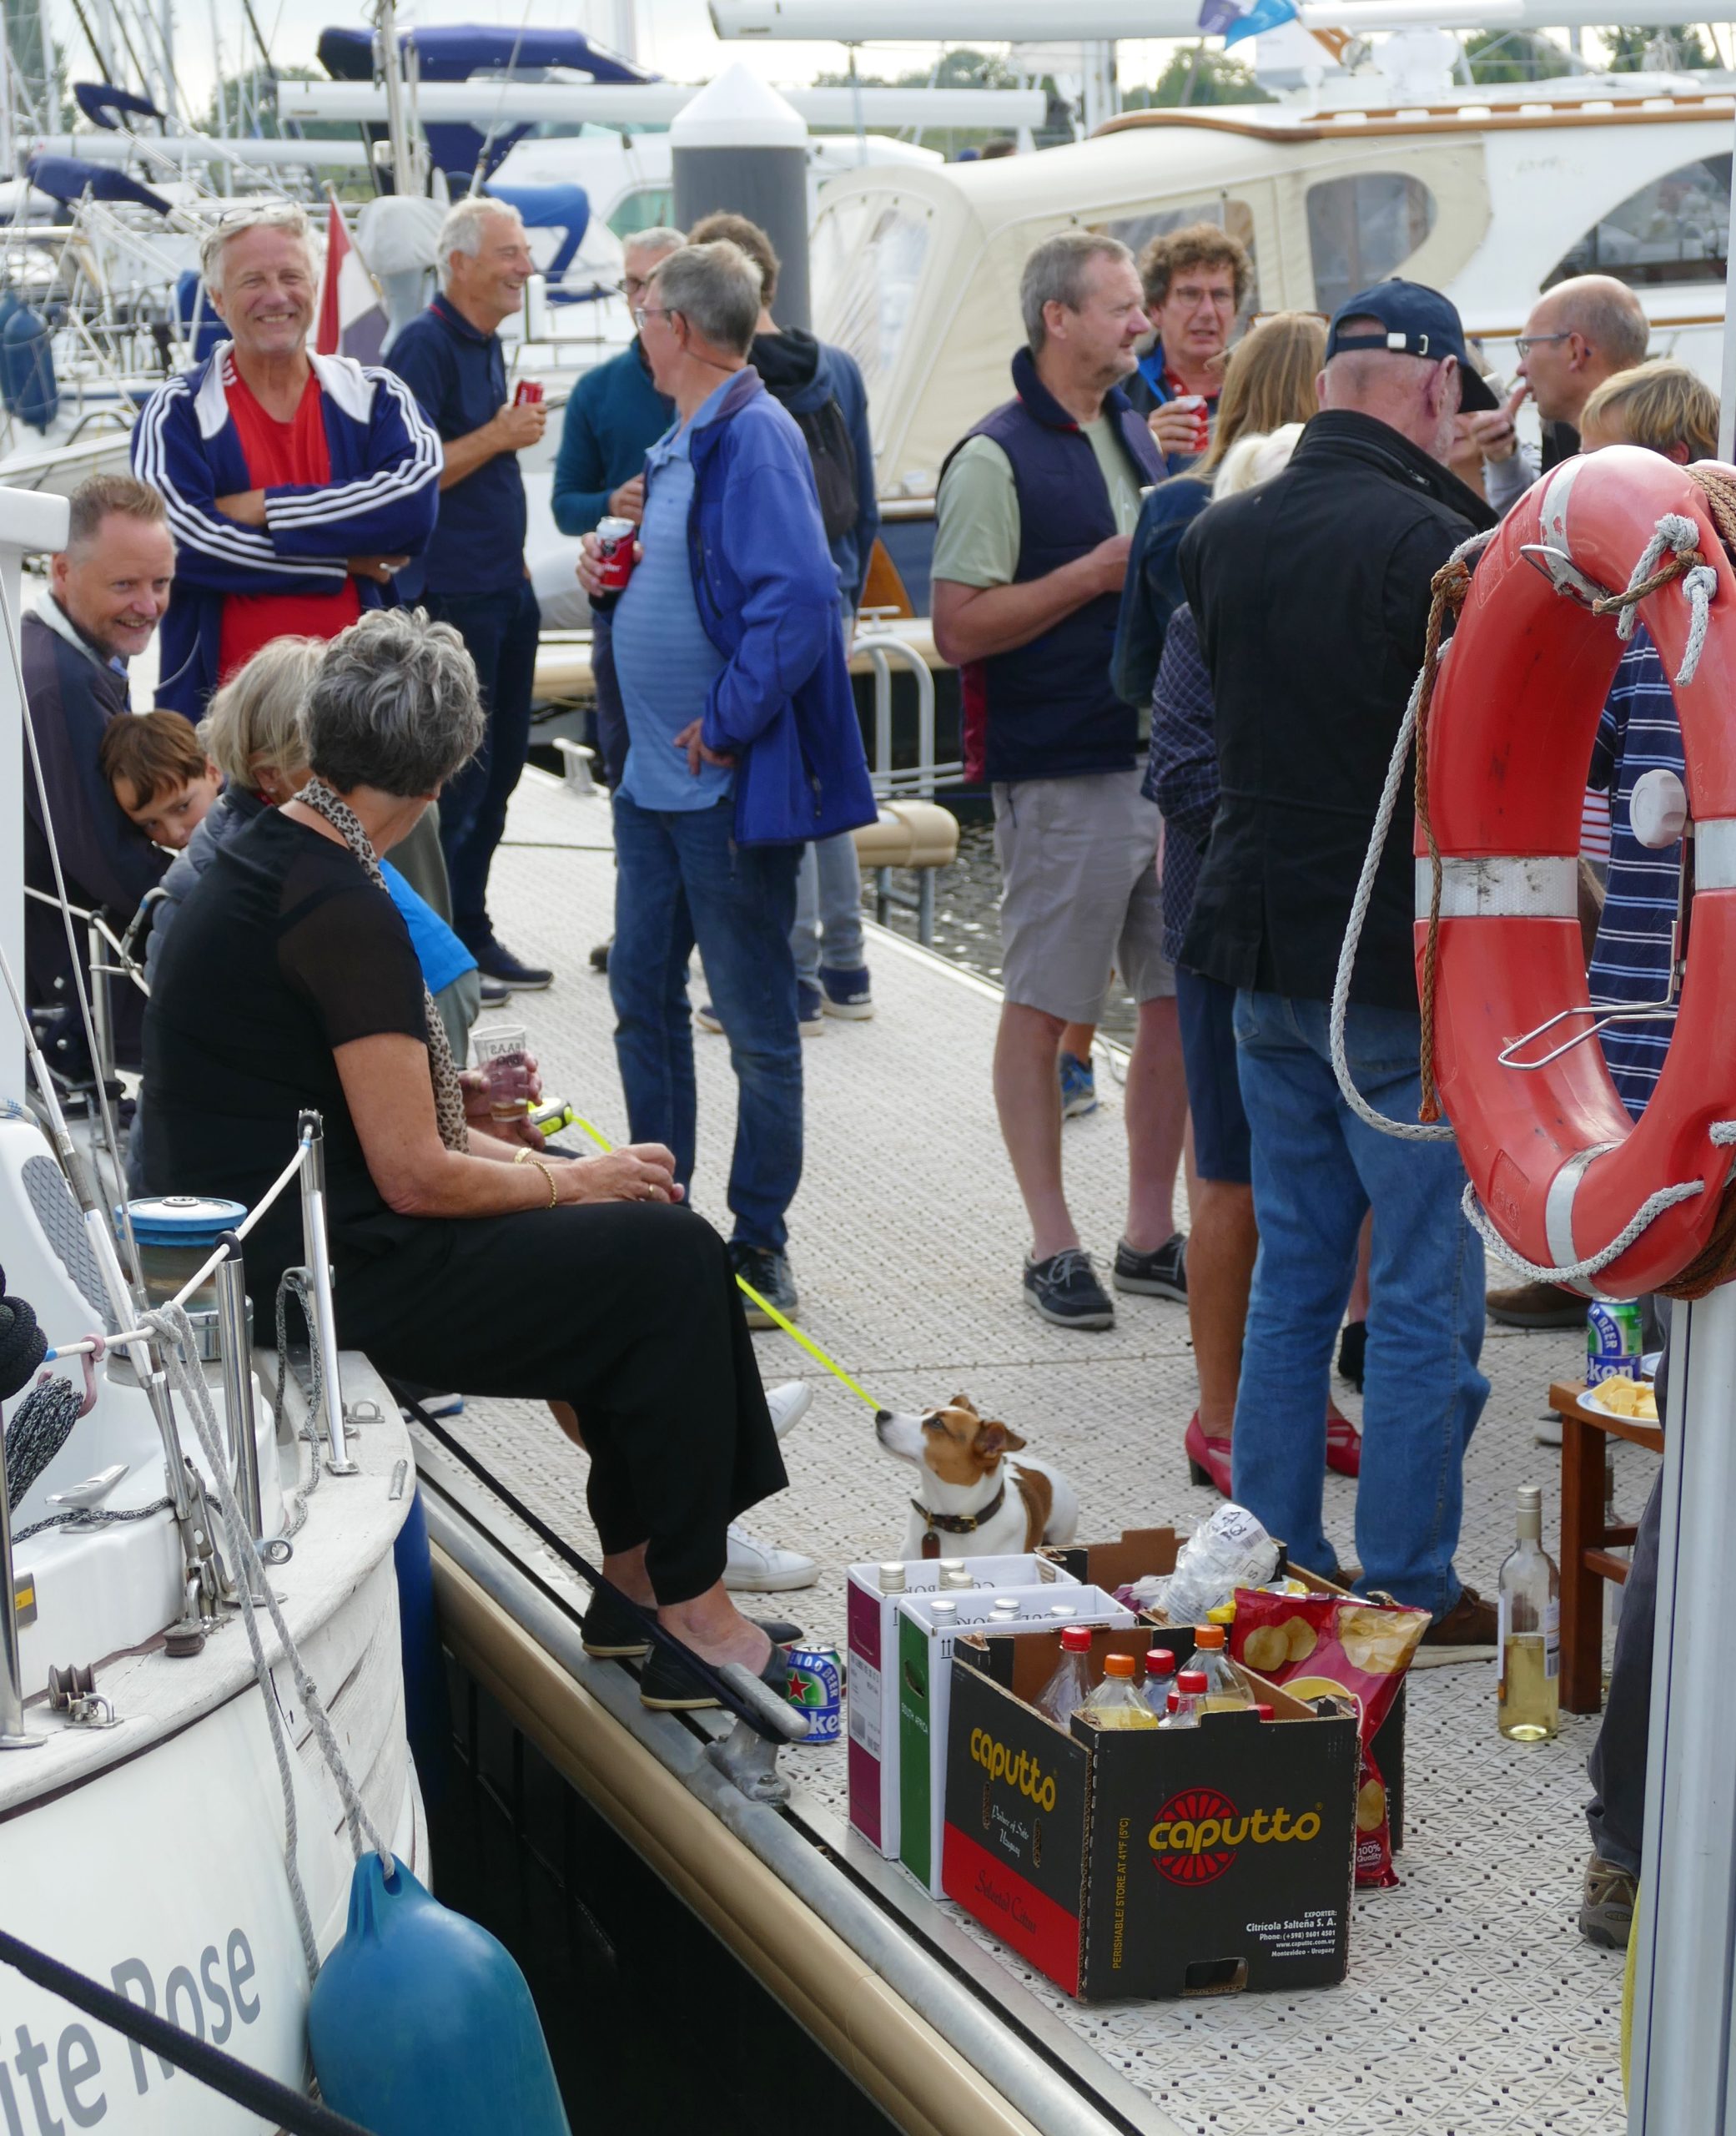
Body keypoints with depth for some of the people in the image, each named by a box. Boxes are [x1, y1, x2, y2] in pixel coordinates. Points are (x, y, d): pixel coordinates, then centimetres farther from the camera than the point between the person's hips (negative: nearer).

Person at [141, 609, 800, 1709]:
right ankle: (690, 1616, 5)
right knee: (670, 1257, -4)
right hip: (320, 1279, -10)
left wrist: (528, 1158, 10)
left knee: (635, 1236, 15)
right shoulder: (342, 910, -21)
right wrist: (568, 1181, -4)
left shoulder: (259, 860, 9)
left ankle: (637, 1574, 19)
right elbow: (417, 1177, -20)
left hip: (259, 1243, 10)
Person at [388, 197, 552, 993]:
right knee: (460, 772, -5)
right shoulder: (423, 346, -14)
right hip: (451, 595, -9)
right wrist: (499, 436, -17)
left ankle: (470, 931, 21)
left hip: (502, 589, 9)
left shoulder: (486, 343, 15)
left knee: (499, 762, 12)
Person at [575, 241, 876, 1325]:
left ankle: (760, 1247, 12)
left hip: (731, 786, -10)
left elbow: (800, 597, -28)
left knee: (757, 1021, 1)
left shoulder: (755, 435, -17)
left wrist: (726, 725, -22)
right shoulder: (682, 441, 13)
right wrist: (614, 567, 10)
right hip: (657, 776, 10)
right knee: (643, 993, 15)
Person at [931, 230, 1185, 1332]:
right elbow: (959, 629, -15)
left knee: (1182, 1001, 8)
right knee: (1044, 1009, 2)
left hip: (1169, 760, 7)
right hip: (1063, 775, -7)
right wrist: (1097, 574, -16)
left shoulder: (1136, 434, 14)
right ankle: (1054, 1244, 12)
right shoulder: (995, 459, -10)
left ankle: (1153, 1235, 19)